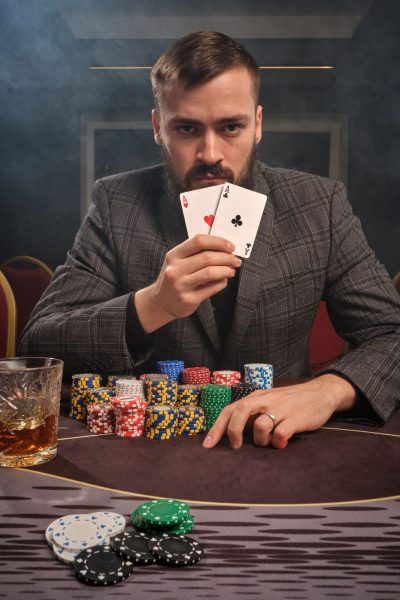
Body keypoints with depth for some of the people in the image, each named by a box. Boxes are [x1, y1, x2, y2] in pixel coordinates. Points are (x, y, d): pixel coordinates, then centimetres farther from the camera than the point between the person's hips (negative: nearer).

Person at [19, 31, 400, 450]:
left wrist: (328, 389, -27)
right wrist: (152, 306, -27)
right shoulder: (117, 204, -7)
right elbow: (37, 347, -10)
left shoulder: (318, 204, -5)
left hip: (274, 445, 3)